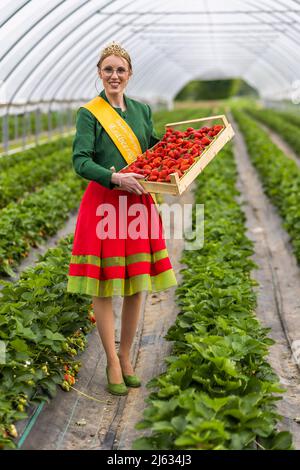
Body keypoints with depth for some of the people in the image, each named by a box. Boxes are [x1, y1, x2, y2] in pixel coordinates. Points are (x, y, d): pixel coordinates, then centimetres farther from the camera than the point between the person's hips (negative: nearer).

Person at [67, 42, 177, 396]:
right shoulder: (89, 113, -3)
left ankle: (126, 358, 24)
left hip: (138, 203, 5)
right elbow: (80, 161, -13)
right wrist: (115, 177, -27)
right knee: (103, 288, 0)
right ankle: (113, 363, 14)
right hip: (103, 204, -4)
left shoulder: (142, 110, 13)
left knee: (135, 286, 8)